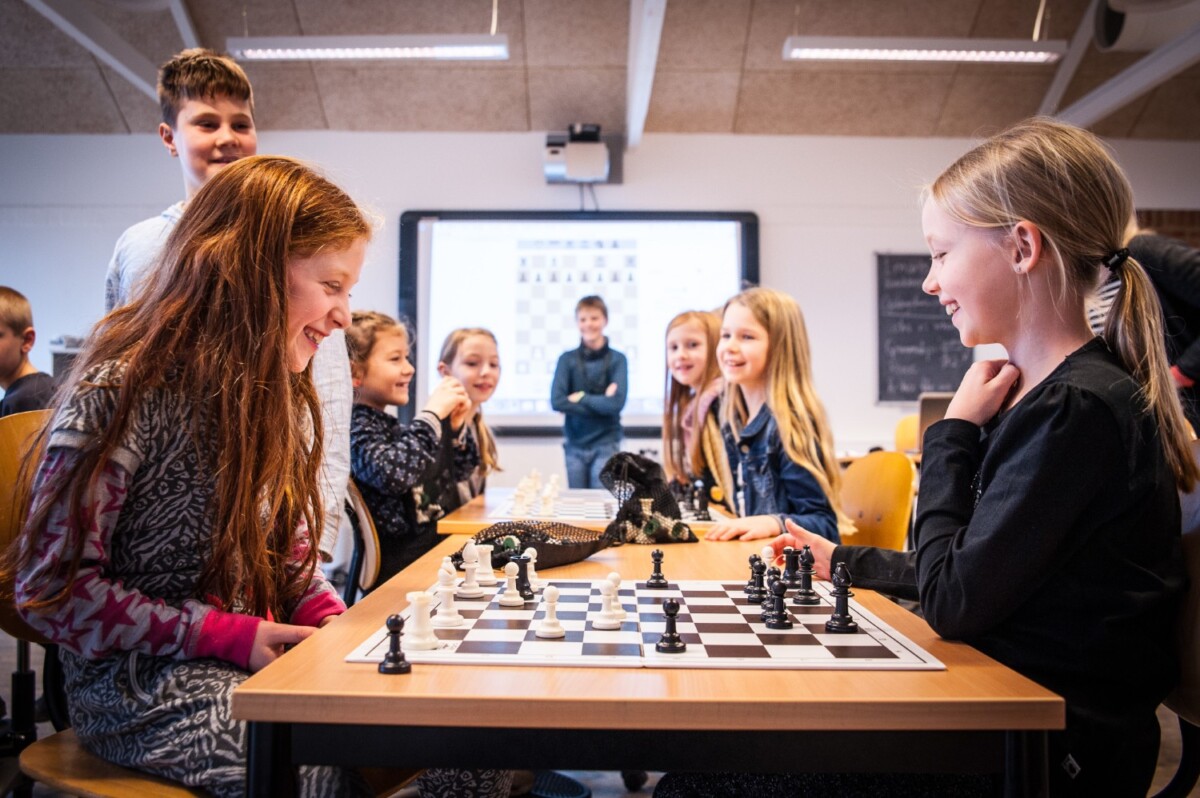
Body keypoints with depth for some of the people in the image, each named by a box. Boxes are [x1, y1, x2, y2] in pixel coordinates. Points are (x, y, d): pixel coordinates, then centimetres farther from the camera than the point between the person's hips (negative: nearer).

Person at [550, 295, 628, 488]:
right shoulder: (567, 359, 1)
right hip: (575, 445, 2)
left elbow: (617, 403, -14)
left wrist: (581, 398, -9)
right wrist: (602, 402, -13)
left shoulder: (617, 359, -3)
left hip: (606, 445, -2)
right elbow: (557, 401, -11)